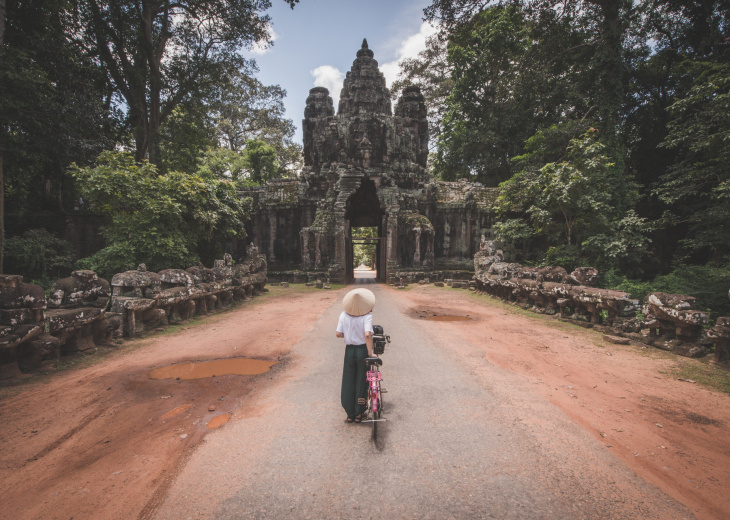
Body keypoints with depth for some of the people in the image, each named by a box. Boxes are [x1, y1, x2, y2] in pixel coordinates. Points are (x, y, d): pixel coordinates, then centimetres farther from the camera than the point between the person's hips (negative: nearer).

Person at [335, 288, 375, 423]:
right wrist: (370, 353, -19)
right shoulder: (367, 316, -14)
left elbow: (338, 333, -4)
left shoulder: (344, 314, -4)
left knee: (348, 382, 13)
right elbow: (368, 335, -26)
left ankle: (350, 414, 22)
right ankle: (359, 414, 22)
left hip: (349, 350, 3)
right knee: (362, 381, 12)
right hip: (363, 350, -3)